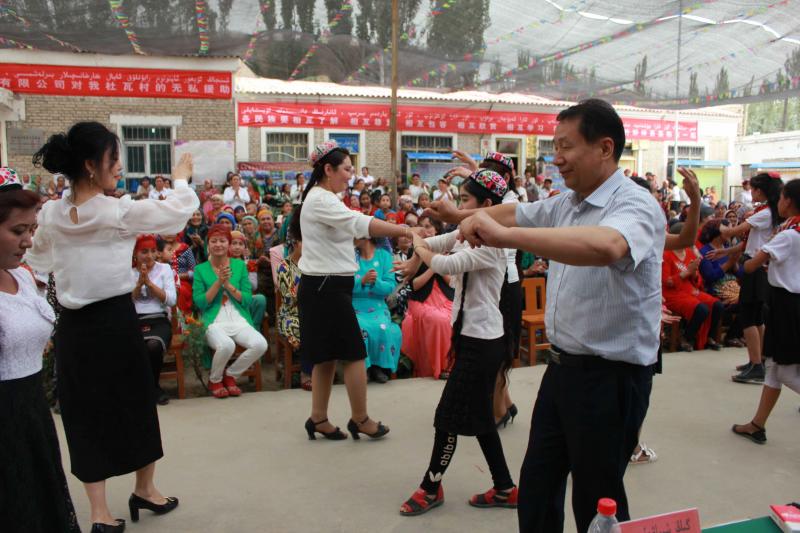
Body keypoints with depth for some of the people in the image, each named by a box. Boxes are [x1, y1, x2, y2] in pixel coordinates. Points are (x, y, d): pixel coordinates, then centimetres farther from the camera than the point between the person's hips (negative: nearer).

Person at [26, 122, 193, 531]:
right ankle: (145, 489, 32)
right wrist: (181, 179, 16)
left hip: (73, 325, 4)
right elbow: (178, 211, -2)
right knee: (135, 405, 14)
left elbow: (37, 262, 15)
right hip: (116, 320, -4)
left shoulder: (49, 214, 0)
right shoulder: (118, 211, -14)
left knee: (85, 412, 11)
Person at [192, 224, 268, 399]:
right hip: (214, 322, -2)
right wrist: (218, 282, -10)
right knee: (226, 345, -36)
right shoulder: (200, 269, 8)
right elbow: (199, 303, -2)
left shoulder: (240, 265, 11)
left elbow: (248, 300, 5)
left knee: (260, 344, -27)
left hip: (239, 320, 3)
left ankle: (230, 375, 2)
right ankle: (214, 379, -1)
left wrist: (228, 285, -9)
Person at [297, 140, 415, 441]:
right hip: (326, 288, -10)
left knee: (327, 355, 14)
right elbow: (361, 223, -29)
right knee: (354, 352, -1)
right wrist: (406, 231, -30)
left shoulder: (323, 199, 16)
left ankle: (318, 419, 22)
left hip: (327, 286, 10)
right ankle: (360, 419, 13)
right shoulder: (321, 200, -18)